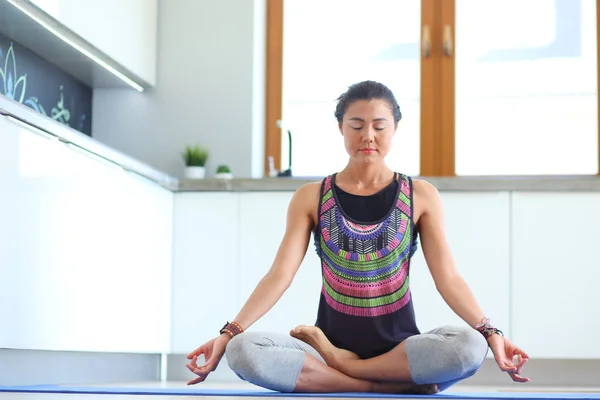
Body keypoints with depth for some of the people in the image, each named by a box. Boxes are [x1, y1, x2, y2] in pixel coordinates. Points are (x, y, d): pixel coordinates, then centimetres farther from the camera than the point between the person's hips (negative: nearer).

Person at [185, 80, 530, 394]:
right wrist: (229, 331, -18)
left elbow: (448, 277, -3)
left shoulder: (421, 196, 4)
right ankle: (403, 384, -24)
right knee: (242, 351, -30)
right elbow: (280, 274, -3)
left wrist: (489, 331, -21)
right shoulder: (310, 198, 6)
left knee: (469, 345, -34)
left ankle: (337, 364, -17)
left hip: (401, 348, 0)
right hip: (330, 344, 1)